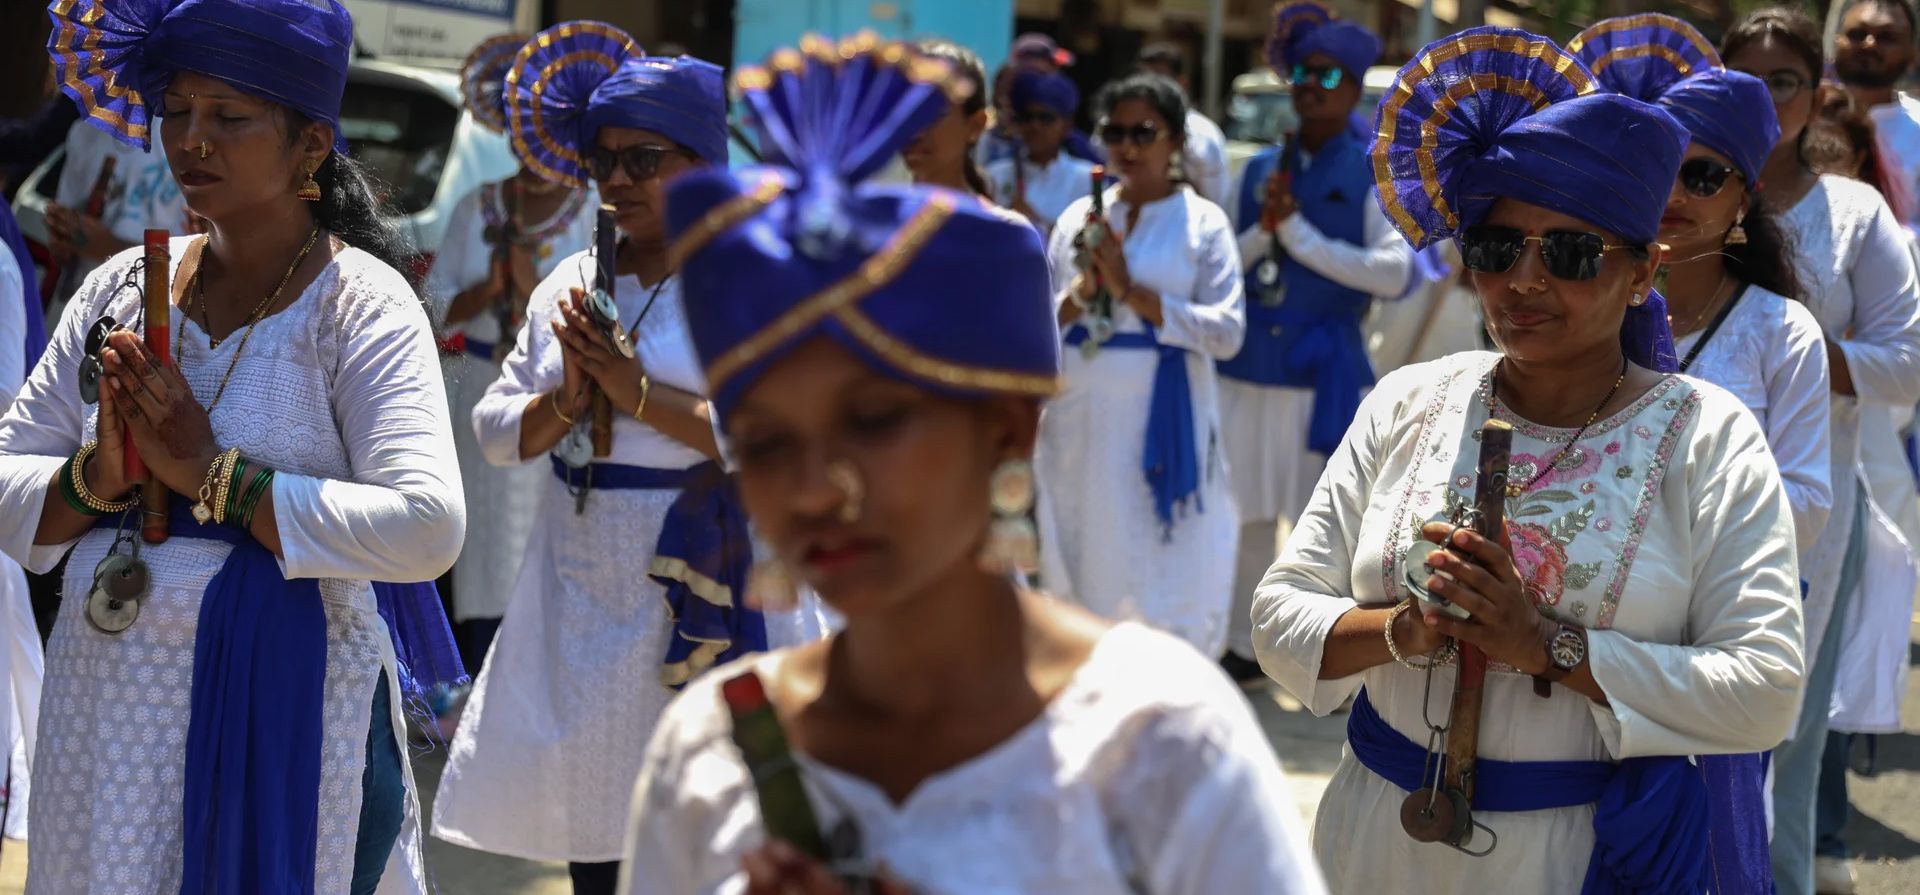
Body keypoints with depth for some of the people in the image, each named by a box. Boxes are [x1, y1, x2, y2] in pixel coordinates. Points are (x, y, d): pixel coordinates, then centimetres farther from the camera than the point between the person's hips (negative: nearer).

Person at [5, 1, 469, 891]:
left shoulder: (362, 306, -7)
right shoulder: (121, 287, 9)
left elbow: (426, 529, -20)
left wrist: (209, 473, -17)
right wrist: (99, 477, -13)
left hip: (286, 717, -4)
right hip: (105, 709, 5)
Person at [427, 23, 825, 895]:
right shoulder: (569, 286, 12)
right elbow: (496, 431, 11)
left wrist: (638, 392, -16)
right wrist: (567, 398, -9)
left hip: (702, 591, -6)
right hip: (579, 589, 6)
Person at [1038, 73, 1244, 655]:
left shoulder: (1203, 223, 0)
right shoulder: (1079, 218, 10)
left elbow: (1227, 332, -10)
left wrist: (1132, 291, -14)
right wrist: (1081, 293, -9)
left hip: (1162, 419, -4)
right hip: (1082, 420, 4)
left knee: (1163, 582, -4)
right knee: (1081, 569, 8)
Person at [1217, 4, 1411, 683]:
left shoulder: (1374, 174, -2)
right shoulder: (1262, 169, 10)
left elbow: (1393, 273, -14)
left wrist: (1298, 233, -13)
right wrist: (1262, 229, -9)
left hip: (1325, 371, -4)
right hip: (1248, 368, 4)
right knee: (1248, 517, 12)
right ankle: (1246, 648, 24)